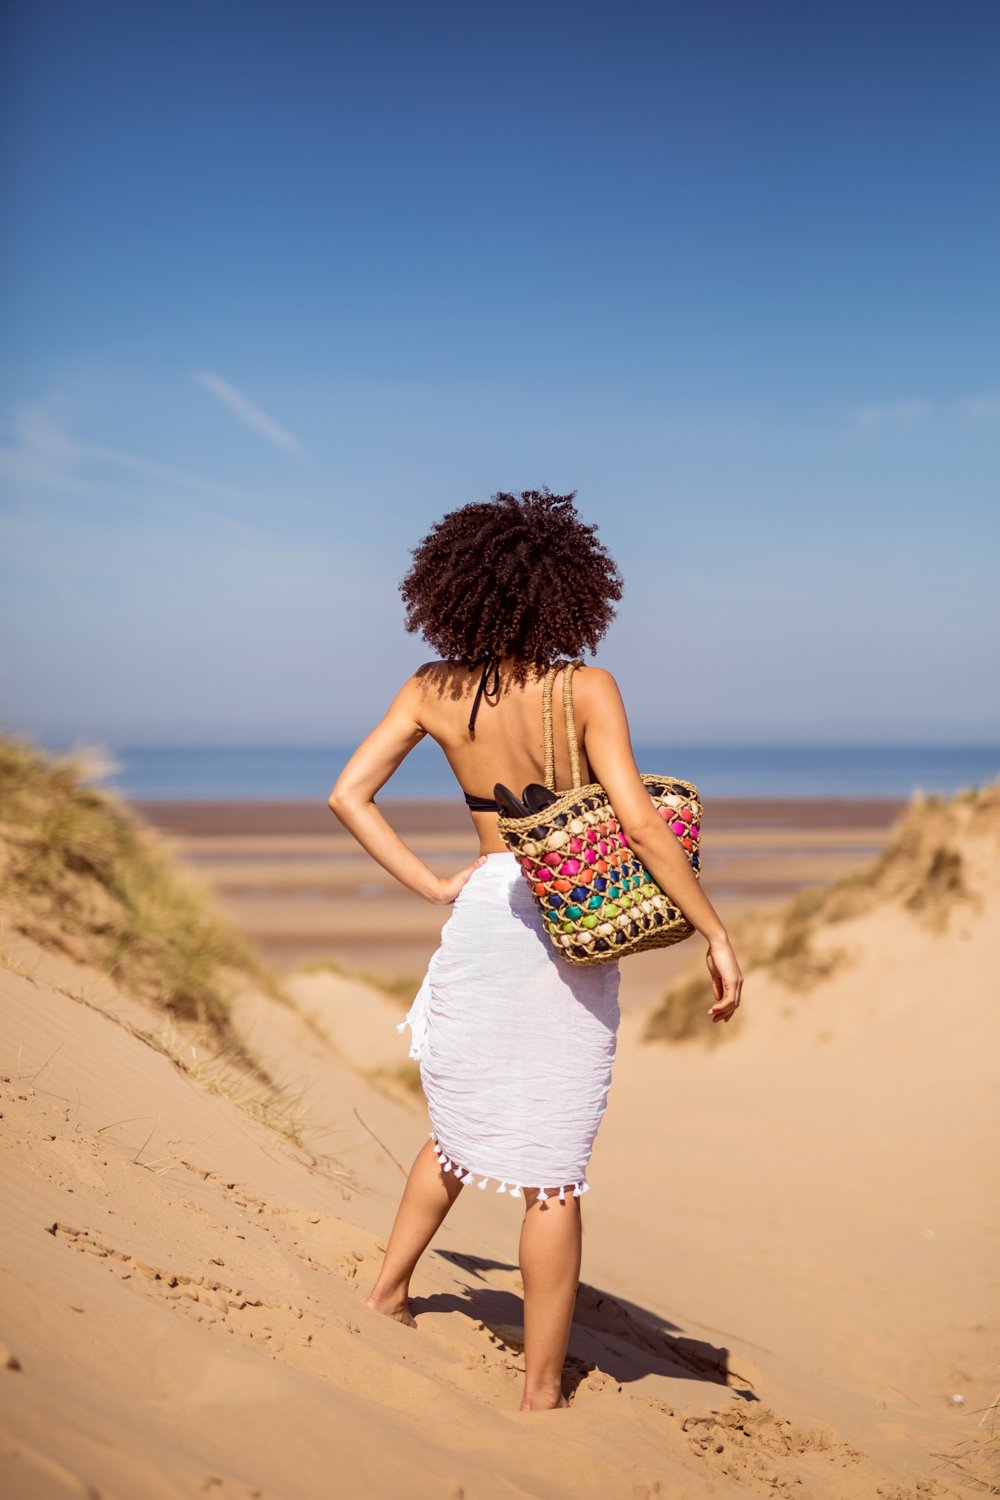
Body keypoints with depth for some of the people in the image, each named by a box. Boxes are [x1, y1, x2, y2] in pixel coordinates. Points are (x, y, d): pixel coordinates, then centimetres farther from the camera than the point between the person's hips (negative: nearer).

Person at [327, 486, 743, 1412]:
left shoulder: (433, 692, -2)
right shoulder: (584, 691, -13)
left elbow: (349, 794, -3)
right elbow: (640, 822, -19)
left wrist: (433, 889, 0)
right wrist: (715, 932, -14)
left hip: (481, 916, 4)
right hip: (572, 929, -3)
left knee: (465, 1122, 27)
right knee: (552, 1169, 4)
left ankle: (389, 1290, 39)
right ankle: (542, 1388, 15)